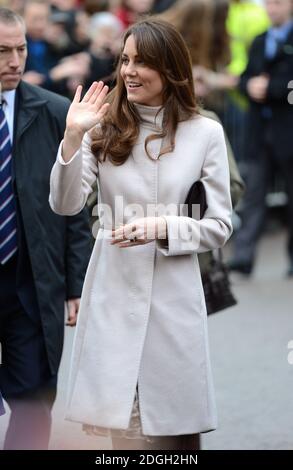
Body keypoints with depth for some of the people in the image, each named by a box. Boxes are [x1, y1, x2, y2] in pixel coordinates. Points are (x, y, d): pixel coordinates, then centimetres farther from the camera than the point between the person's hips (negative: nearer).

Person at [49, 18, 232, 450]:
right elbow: (65, 205, -6)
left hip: (173, 298, -1)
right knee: (121, 425, 2)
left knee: (174, 429, 6)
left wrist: (163, 228, -16)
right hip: (112, 294, 1)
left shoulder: (206, 133, -2)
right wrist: (73, 137, -18)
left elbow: (220, 225, 0)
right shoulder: (105, 127, 2)